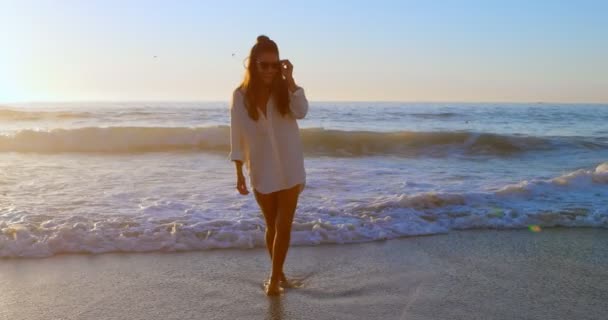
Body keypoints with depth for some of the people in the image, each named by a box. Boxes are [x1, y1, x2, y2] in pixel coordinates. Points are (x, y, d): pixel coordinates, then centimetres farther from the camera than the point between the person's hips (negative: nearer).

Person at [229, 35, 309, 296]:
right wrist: (239, 174, -5)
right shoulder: (241, 95, -7)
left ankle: (274, 278, 8)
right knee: (272, 226, 14)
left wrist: (290, 80, -24)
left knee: (283, 226, -1)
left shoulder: (285, 89, -4)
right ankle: (278, 273, 32)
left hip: (290, 170, 0)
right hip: (261, 172, 0)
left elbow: (302, 112, -22)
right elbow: (237, 137, -4)